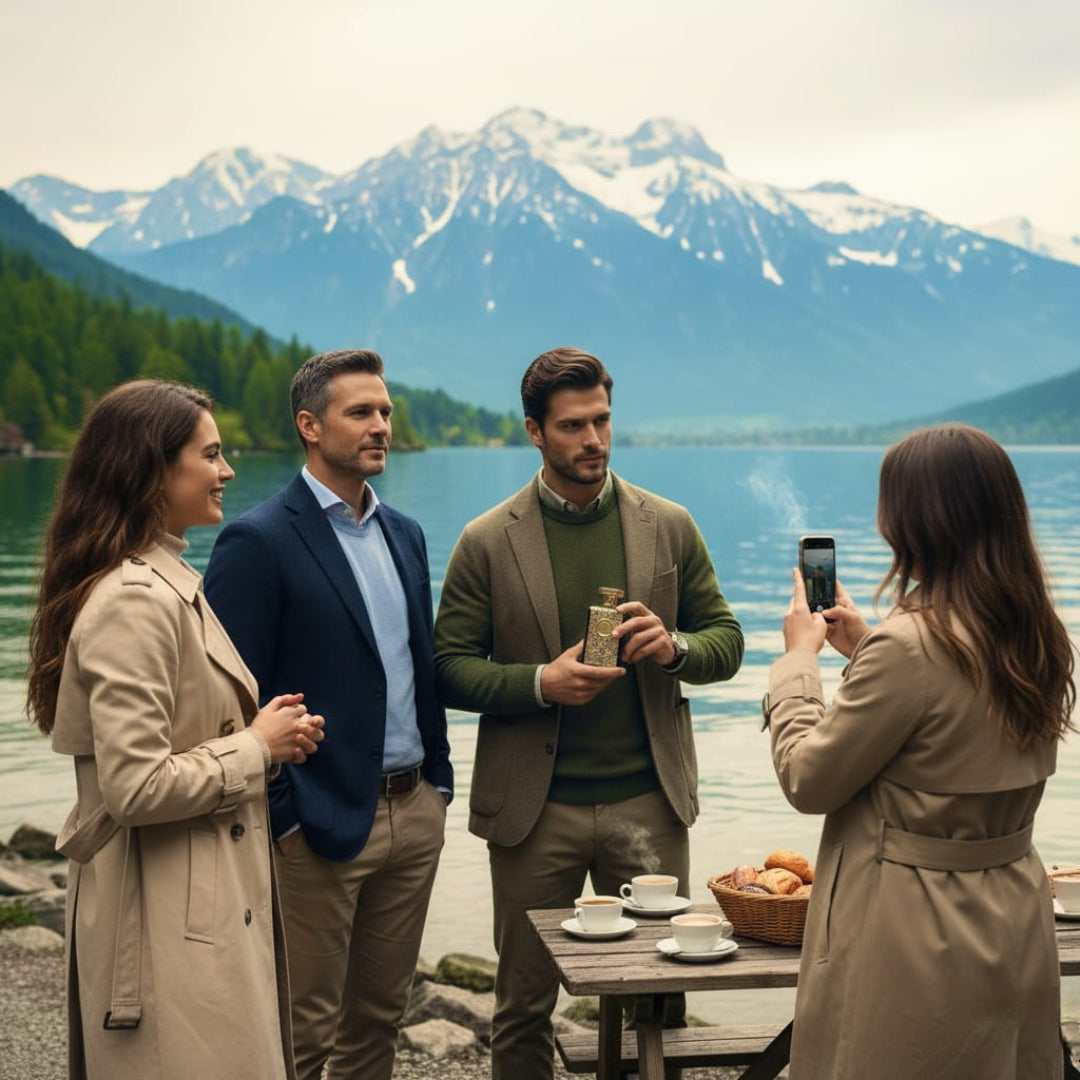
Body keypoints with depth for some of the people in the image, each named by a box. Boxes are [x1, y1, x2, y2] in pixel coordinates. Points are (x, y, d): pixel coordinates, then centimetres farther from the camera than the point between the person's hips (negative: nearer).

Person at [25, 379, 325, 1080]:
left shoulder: (168, 581, 11)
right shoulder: (133, 601, -21)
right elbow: (135, 786, -26)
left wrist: (265, 730, 4)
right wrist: (257, 747, -14)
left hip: (211, 898, 10)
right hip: (172, 918, -10)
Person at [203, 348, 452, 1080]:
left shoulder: (405, 533, 12)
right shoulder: (259, 541, -11)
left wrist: (439, 780, 13)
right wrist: (282, 819, -14)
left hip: (414, 813, 7)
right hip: (320, 825, -7)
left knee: (379, 1017, 16)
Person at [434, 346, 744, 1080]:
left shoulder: (670, 526, 4)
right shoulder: (487, 542, -2)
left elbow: (726, 640, 9)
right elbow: (452, 669, -2)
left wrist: (675, 648, -13)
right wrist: (542, 683, -18)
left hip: (648, 801, 1)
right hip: (533, 807, -1)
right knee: (524, 1006, 10)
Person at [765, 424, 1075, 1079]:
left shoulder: (909, 646, -25)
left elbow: (807, 779, -15)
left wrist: (799, 657, -2)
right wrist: (863, 648, 16)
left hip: (917, 940, -8)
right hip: (1015, 923, 8)